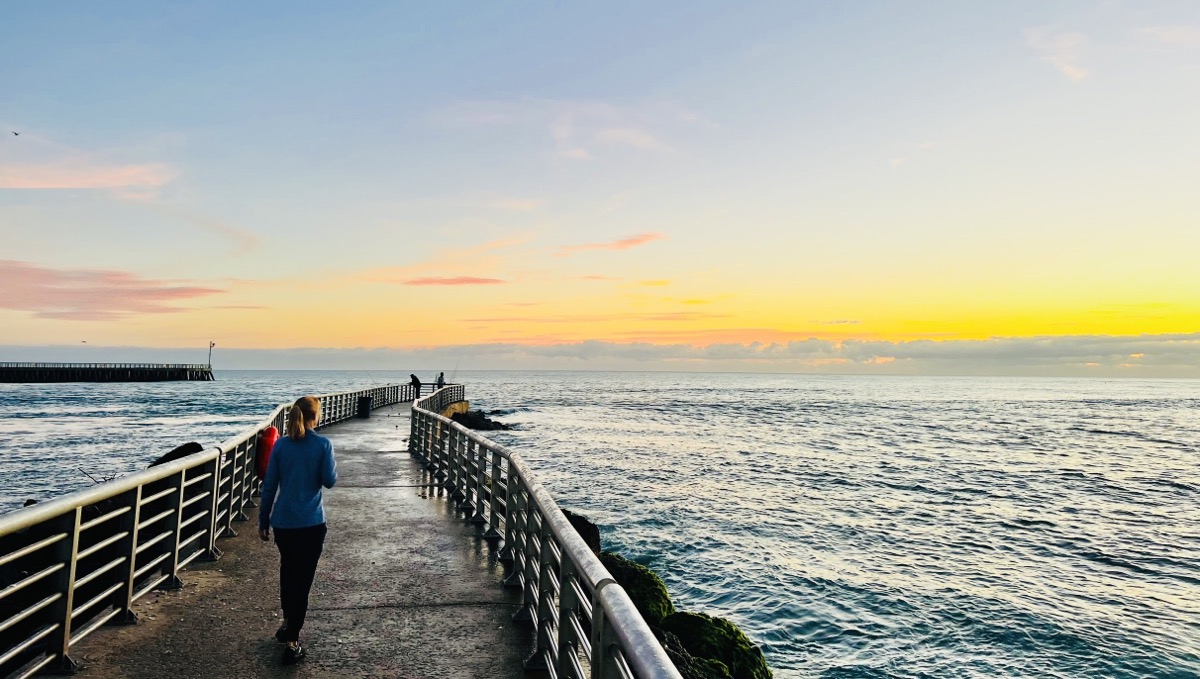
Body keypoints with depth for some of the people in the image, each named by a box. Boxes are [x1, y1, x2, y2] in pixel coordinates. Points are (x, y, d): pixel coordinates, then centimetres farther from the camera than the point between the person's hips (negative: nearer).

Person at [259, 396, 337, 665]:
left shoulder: (281, 445, 0)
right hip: (311, 522, -4)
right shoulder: (323, 444, -10)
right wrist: (333, 464, 13)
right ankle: (292, 642, 5)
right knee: (302, 579, 3)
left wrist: (263, 521, 11)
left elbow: (269, 485, 2)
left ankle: (287, 624, 37)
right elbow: (329, 481, -8)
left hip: (282, 522, 4)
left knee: (287, 571, 24)